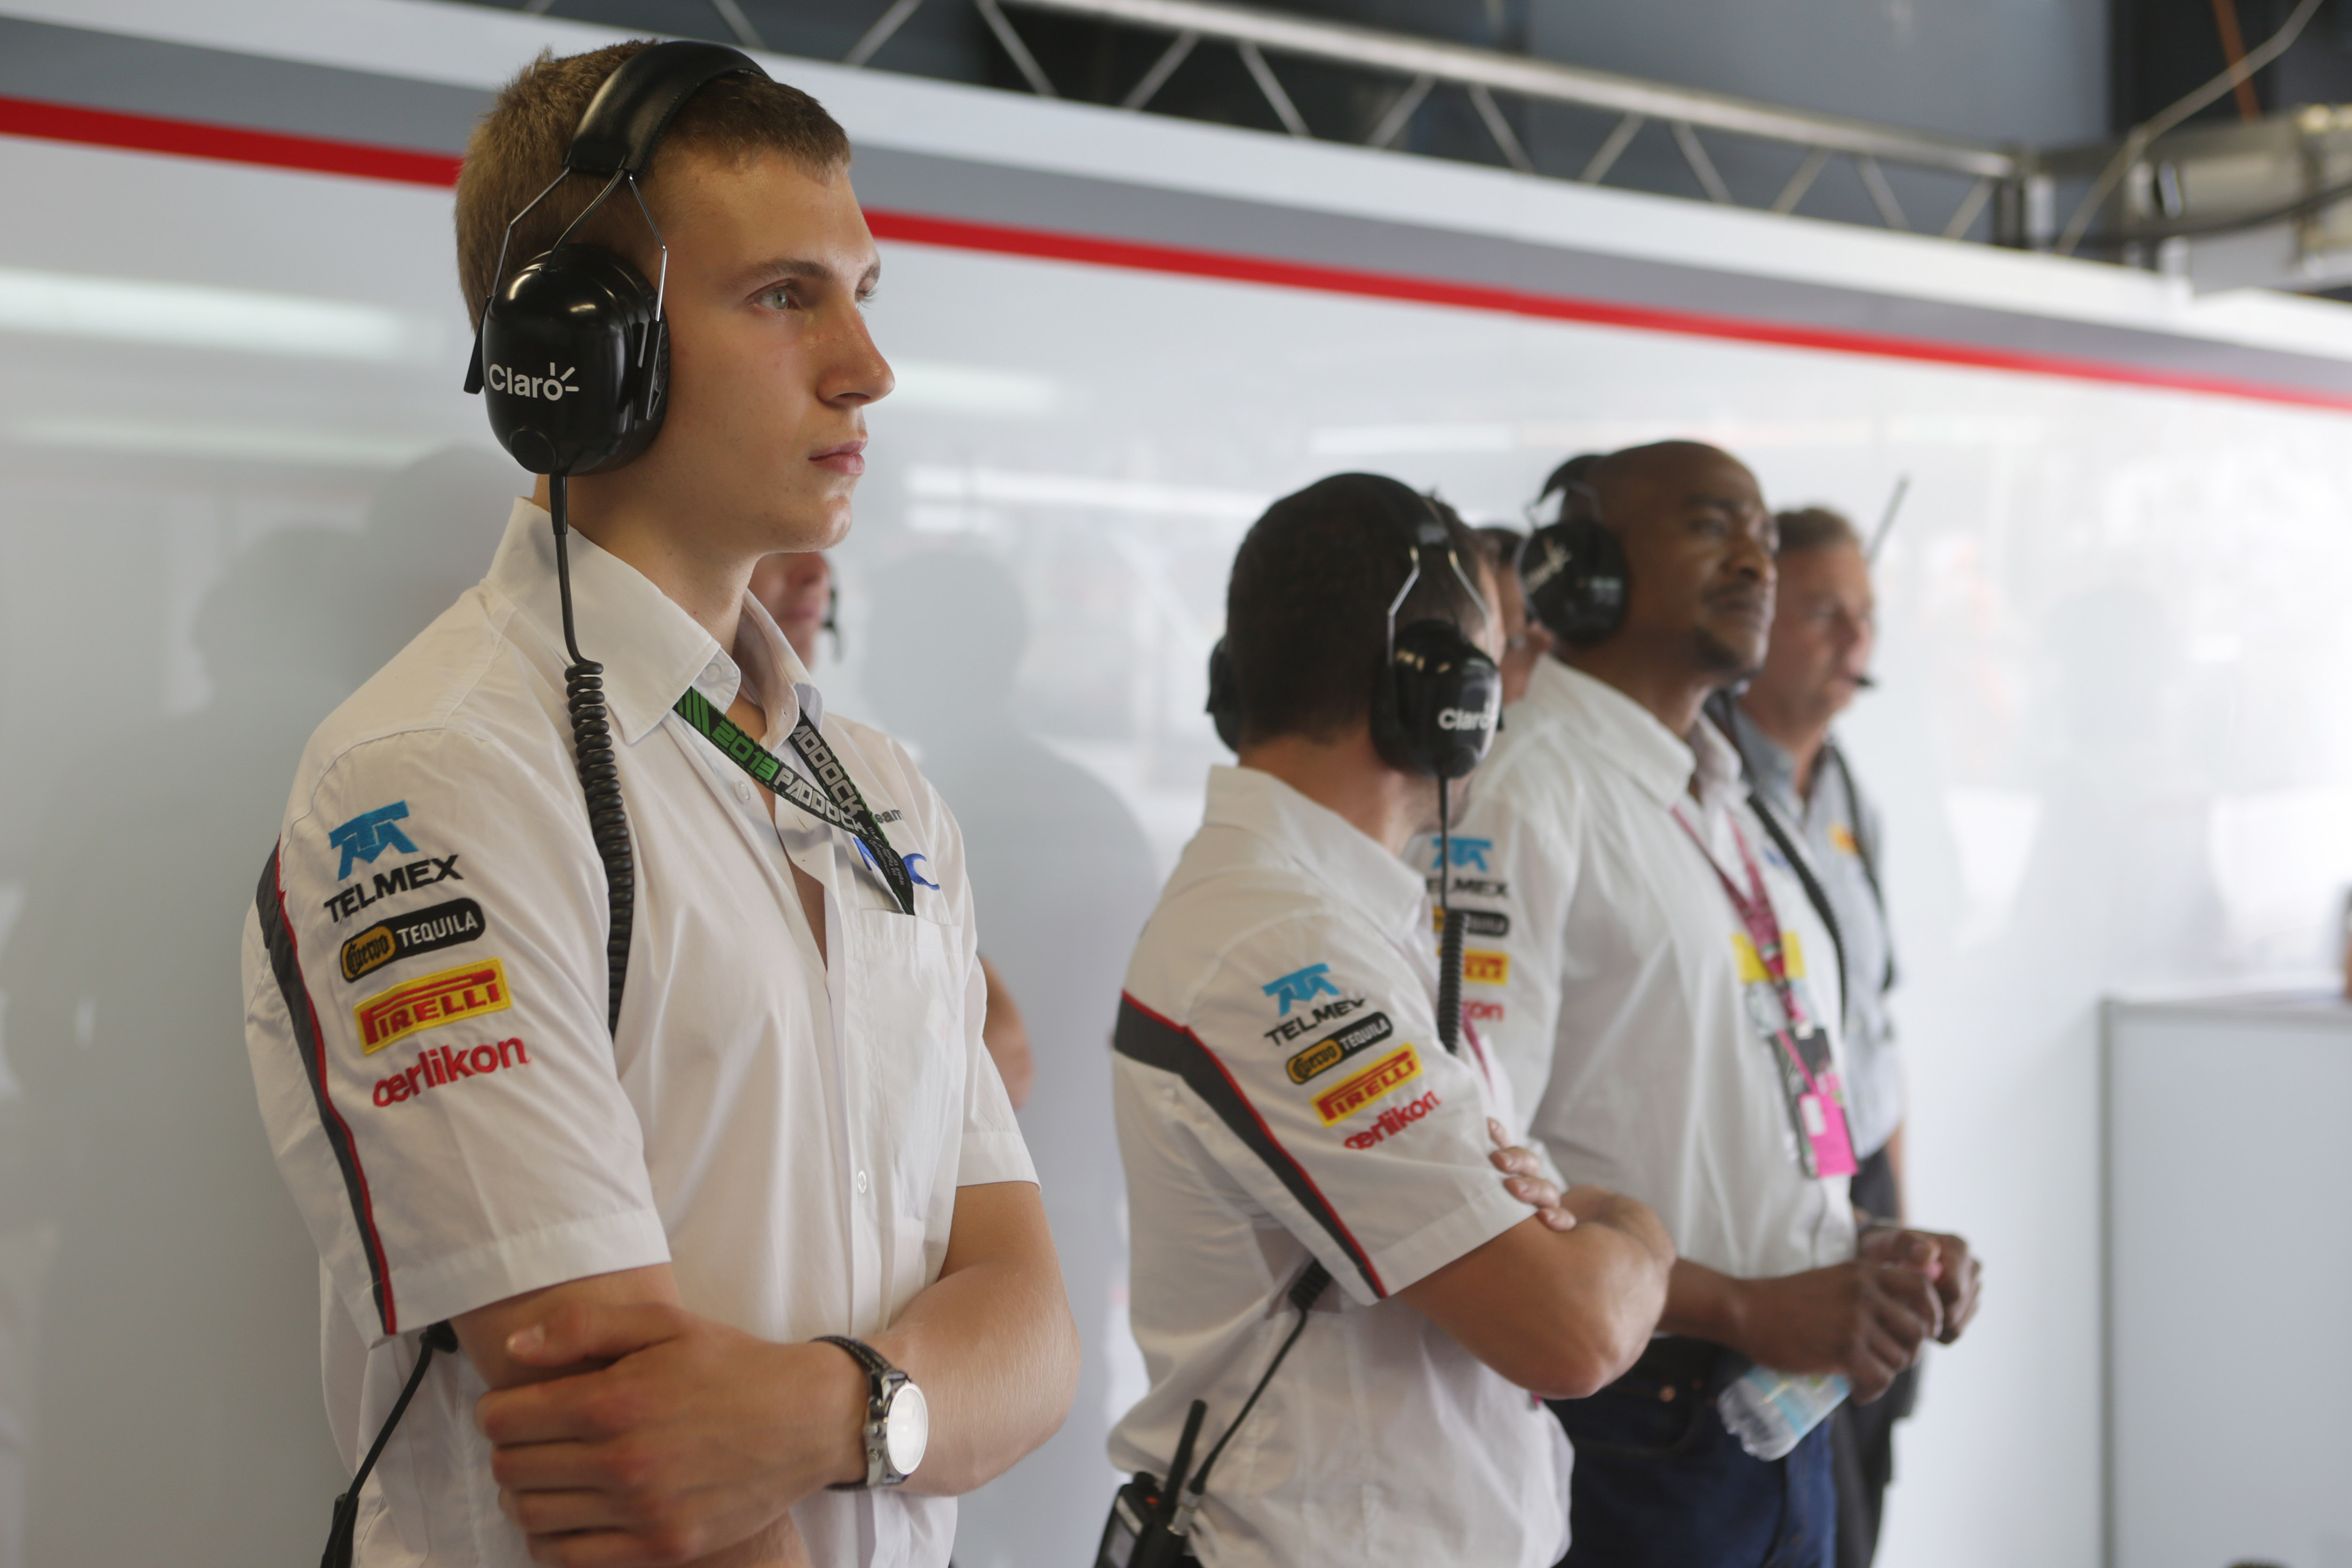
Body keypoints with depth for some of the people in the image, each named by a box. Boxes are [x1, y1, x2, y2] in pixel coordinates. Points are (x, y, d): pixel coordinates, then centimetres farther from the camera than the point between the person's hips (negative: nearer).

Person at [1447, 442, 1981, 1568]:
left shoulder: (1726, 810, 15)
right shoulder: (1523, 788, -14)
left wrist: (1870, 1262, 4)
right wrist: (1749, 1308, -20)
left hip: (1784, 1423, 8)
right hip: (1625, 1441, -8)